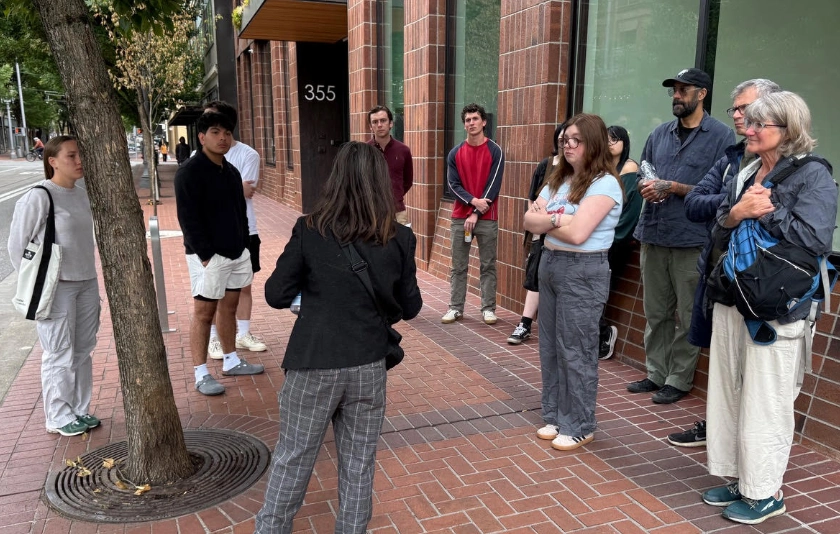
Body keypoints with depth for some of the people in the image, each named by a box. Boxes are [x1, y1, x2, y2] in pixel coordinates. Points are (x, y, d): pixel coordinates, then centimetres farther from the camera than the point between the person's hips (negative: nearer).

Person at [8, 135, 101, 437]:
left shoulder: (82, 195, 7)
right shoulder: (39, 197, -13)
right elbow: (17, 245, -9)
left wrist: (90, 278, 14)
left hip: (87, 284, 7)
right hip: (56, 288, -6)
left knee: (83, 351, 12)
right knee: (60, 355, 2)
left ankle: (79, 410, 25)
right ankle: (58, 418, 16)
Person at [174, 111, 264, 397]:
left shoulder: (231, 171, 13)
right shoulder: (189, 172, -11)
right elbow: (188, 218, -16)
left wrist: (244, 246, 12)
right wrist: (206, 255, -20)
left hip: (236, 252, 8)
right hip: (209, 256, -8)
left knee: (229, 307, 16)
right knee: (204, 312, -1)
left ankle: (231, 361, 29)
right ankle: (201, 374, 6)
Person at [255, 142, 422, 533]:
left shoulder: (309, 231, -10)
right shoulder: (399, 239, -6)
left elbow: (276, 295, -4)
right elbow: (410, 308, 3)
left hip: (313, 365, -1)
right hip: (368, 367, 1)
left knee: (292, 460, 16)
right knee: (359, 464, 16)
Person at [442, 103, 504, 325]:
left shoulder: (495, 151, -1)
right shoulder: (455, 153, 7)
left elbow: (494, 186, -7)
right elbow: (453, 185, 2)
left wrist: (476, 214, -12)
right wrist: (473, 201, -15)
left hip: (487, 218, -2)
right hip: (460, 217, 3)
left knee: (488, 266, 3)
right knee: (458, 266, 5)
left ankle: (488, 308, 10)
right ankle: (455, 308, 11)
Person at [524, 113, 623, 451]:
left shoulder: (604, 184, -12)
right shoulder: (558, 179, 12)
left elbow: (577, 233, -22)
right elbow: (529, 221, 4)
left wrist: (545, 220, -6)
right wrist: (558, 219, -14)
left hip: (584, 272, -8)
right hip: (549, 265, 8)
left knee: (576, 351, 1)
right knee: (549, 347, 13)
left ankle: (579, 426, 16)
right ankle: (555, 416, 27)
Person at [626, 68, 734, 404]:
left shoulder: (721, 136, -1)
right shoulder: (660, 134, 14)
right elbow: (642, 176, 19)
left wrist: (672, 187, -15)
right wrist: (644, 187, -4)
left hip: (692, 240, -5)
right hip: (653, 236, 5)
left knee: (688, 316, 3)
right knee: (656, 313, 12)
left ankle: (679, 380, 15)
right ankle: (656, 374, 24)